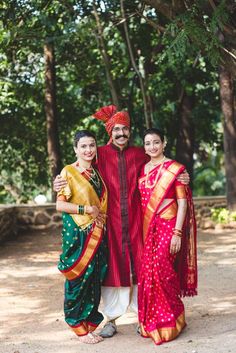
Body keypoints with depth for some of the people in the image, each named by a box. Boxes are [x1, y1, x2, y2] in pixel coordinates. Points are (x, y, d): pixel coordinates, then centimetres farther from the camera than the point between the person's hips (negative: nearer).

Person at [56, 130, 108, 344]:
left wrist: (100, 213, 6)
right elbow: (60, 204, -11)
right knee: (78, 279, -1)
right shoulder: (69, 172, -7)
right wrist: (86, 209, -15)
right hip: (77, 233, -6)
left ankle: (91, 323, 22)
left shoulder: (97, 171, 12)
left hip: (97, 233, 6)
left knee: (95, 279, 9)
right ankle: (80, 328, 10)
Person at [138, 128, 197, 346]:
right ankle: (151, 322, 17)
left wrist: (177, 233, -14)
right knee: (148, 273, 4)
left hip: (168, 227, -5)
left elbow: (183, 203, -8)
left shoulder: (175, 169, -4)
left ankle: (170, 321, 7)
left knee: (161, 272, -10)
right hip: (148, 229, 5)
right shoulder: (142, 169, 11)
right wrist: (141, 230, 10)